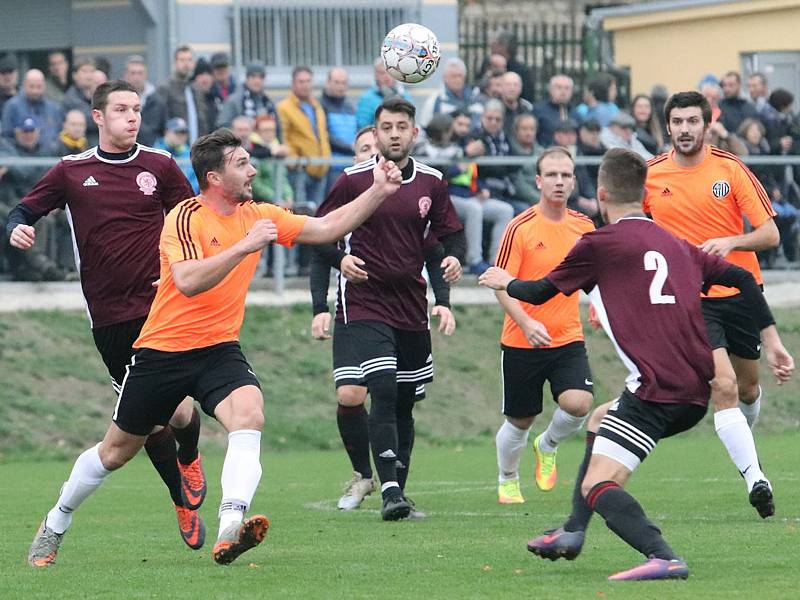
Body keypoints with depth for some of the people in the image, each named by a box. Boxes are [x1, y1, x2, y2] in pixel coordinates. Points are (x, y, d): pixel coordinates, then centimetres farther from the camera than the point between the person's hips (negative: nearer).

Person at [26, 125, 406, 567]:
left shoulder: (256, 215, 3)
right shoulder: (185, 217, -17)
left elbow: (327, 228, 6)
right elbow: (189, 282, -31)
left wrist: (378, 191, -3)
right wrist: (245, 247, -35)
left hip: (219, 349, 4)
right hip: (162, 349, -4)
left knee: (249, 414, -27)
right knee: (117, 450, 8)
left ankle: (230, 531, -39)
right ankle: (55, 526, 32)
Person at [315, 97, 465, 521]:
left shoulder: (431, 183, 6)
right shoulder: (353, 180, -4)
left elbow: (451, 233, 15)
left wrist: (453, 257, -7)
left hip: (411, 308, 4)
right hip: (364, 306, -4)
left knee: (404, 403, 9)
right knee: (383, 393, -18)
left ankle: (397, 488, 20)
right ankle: (388, 489, -22)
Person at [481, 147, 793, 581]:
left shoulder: (599, 244, 0)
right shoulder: (676, 245, 18)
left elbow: (539, 292, 13)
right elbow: (742, 280, 15)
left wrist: (506, 283, 34)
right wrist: (772, 344, 19)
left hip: (656, 390, -8)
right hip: (697, 393, 8)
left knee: (597, 487, -12)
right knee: (600, 419, 33)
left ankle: (662, 557, -36)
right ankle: (572, 533, 34)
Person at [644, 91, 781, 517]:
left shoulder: (730, 169, -5)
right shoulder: (651, 177, -1)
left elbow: (770, 235, -6)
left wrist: (731, 242, -24)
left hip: (742, 292, 1)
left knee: (748, 387, 14)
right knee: (722, 383, -20)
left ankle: (743, 437, 47)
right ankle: (754, 478, -22)